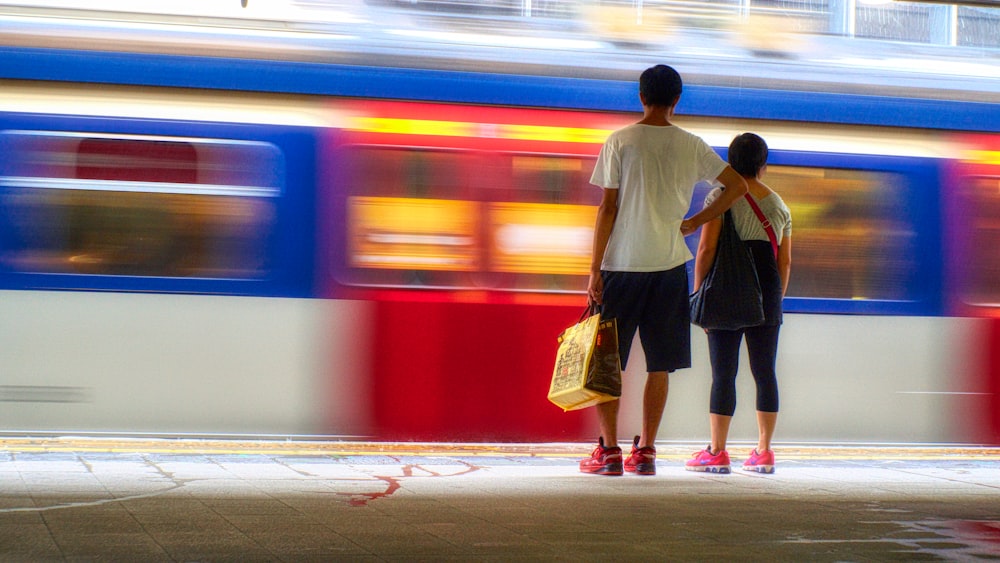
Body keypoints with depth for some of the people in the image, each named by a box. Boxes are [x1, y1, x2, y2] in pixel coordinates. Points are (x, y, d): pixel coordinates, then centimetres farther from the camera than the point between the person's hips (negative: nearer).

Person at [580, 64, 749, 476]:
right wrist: (694, 223, 11)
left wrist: (594, 269, -4)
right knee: (659, 364, 8)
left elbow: (608, 208, -6)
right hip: (670, 265, 2)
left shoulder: (620, 141, -4)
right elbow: (738, 186, 6)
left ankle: (609, 450, 2)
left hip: (622, 264, -2)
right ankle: (645, 450, 7)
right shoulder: (692, 146, 4)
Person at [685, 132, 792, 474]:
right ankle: (763, 452, 8)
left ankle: (717, 452, -3)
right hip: (767, 292, 4)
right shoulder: (778, 204, 12)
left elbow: (706, 250, -9)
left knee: (723, 372, -3)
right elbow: (785, 262, 12)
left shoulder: (721, 197, -2)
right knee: (765, 372, 7)